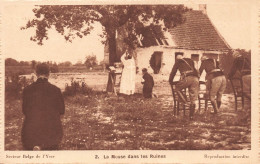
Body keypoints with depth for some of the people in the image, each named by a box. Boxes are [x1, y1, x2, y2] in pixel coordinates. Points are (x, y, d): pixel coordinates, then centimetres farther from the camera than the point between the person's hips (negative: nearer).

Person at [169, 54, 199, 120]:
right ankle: (191, 115, 8)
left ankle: (185, 102, 5)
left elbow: (173, 72, 25)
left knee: (177, 88, 21)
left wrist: (170, 81, 38)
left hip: (187, 78, -4)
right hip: (195, 78, 4)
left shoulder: (178, 62, 22)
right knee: (193, 98, 7)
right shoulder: (190, 61, 33)